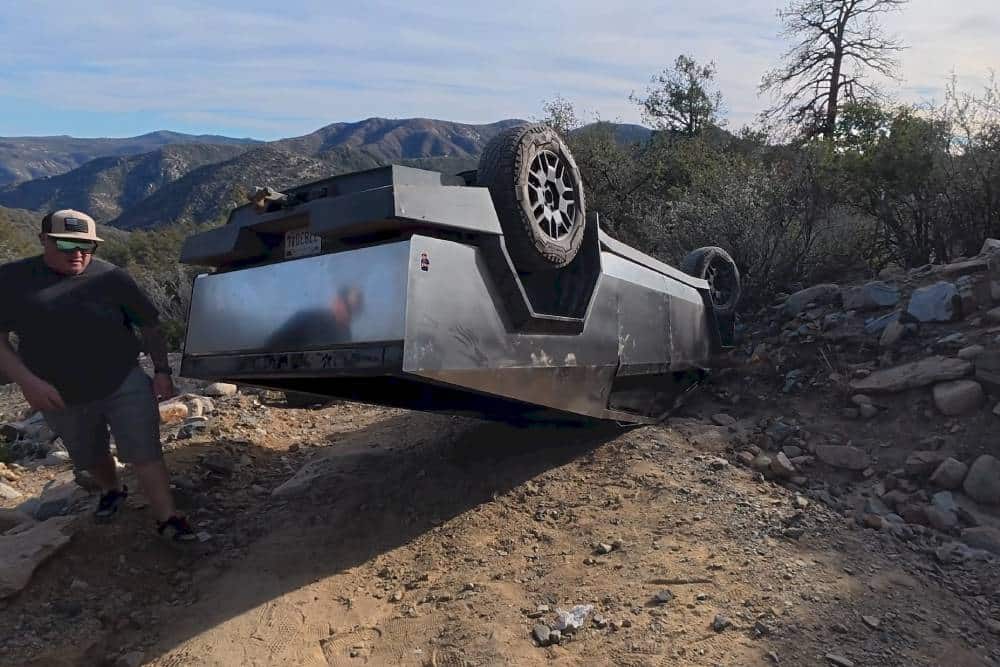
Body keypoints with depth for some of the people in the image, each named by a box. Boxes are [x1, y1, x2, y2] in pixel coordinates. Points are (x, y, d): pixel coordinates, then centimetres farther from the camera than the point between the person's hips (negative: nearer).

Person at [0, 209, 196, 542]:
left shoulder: (111, 277, -7)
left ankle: (167, 519, 1)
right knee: (91, 459, 23)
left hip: (125, 385, -2)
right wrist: (27, 381, -19)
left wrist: (162, 371, -5)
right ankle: (112, 490, 51)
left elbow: (150, 325, 0)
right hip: (61, 397, 2)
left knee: (145, 454, -6)